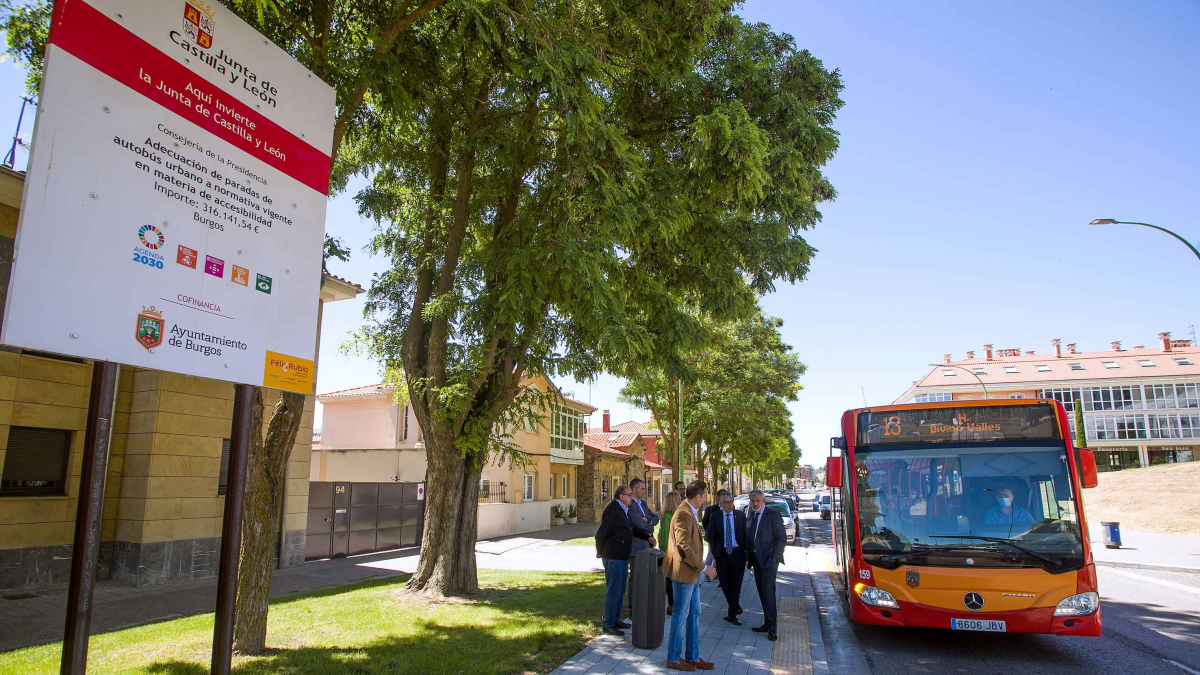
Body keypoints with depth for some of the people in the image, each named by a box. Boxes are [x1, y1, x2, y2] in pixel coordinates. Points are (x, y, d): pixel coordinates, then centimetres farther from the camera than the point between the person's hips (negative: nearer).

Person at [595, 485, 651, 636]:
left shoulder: (624, 510, 13)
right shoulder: (612, 510, -19)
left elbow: (632, 530, 23)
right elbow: (601, 533, -20)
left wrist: (647, 537, 12)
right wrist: (600, 552, -9)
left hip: (622, 557, 10)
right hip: (613, 557, -10)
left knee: (620, 590, 17)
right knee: (613, 591, -2)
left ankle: (616, 620, 29)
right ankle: (609, 625, 7)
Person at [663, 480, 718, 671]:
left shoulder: (692, 512, 10)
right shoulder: (683, 514, -22)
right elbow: (684, 548, -25)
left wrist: (700, 567, 15)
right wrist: (703, 567, -17)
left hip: (693, 572, 10)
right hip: (684, 572, -10)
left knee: (694, 614, 16)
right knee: (681, 616, 3)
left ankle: (692, 657, 26)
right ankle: (673, 658, 17)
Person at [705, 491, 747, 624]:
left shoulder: (741, 515, 2)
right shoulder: (715, 517, 1)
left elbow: (746, 534, 3)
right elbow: (710, 537, 3)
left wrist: (747, 554, -3)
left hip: (737, 554, -1)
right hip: (722, 554, 1)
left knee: (736, 585, -1)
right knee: (725, 584, 7)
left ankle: (732, 615, 7)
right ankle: (736, 608, 30)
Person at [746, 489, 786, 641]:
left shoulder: (774, 515, -8)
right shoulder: (752, 516, 12)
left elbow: (782, 538, -10)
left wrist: (773, 558, -15)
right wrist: (748, 558, 8)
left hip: (769, 560, -7)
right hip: (756, 560, 7)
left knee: (768, 590, -12)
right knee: (762, 592, 10)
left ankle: (772, 627, -6)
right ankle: (767, 624, 18)